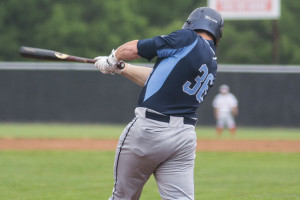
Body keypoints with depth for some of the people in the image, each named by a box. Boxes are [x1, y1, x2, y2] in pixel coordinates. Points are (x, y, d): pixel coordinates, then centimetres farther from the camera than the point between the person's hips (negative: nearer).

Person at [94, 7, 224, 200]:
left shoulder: (188, 39, -5)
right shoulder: (212, 66, 17)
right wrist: (120, 68, 32)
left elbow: (131, 49, -2)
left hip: (149, 129, -6)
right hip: (185, 137, 6)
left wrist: (112, 59, 20)